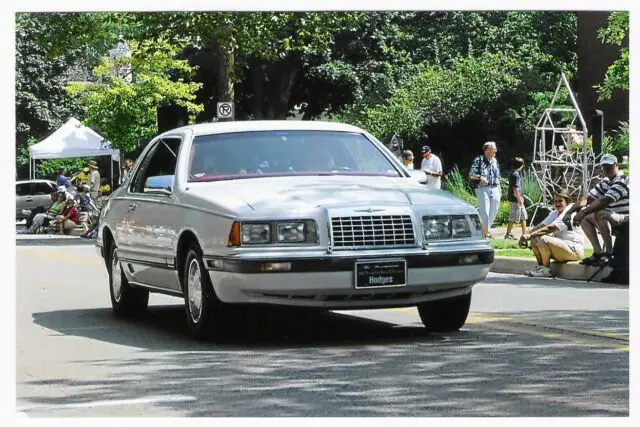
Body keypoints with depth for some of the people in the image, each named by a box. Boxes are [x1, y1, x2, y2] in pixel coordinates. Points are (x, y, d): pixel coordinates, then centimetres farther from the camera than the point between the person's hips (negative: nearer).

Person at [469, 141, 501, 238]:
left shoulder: (495, 161, 15)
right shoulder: (478, 160, -4)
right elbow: (471, 175, -6)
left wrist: (499, 190, 18)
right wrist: (480, 177, -23)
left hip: (495, 189, 6)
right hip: (483, 189, -6)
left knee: (493, 212, 6)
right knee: (484, 212, -9)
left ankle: (485, 231, 19)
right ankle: (487, 233, -8)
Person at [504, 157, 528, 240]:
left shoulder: (514, 173, 13)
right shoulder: (515, 175, -18)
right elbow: (515, 189, -21)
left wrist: (520, 198, 22)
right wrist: (519, 199, -18)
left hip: (518, 199, 10)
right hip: (515, 200, -10)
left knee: (523, 216, 14)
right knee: (513, 218, -2)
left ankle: (524, 233, 18)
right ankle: (508, 234, 5)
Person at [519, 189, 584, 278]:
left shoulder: (569, 213, -13)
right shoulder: (554, 213, 14)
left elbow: (551, 228, -25)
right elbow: (541, 225, -1)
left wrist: (530, 235, -31)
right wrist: (526, 235, -19)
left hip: (574, 249, -9)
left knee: (543, 239, -27)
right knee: (534, 239, -2)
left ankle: (546, 270, -14)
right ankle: (540, 266, 2)